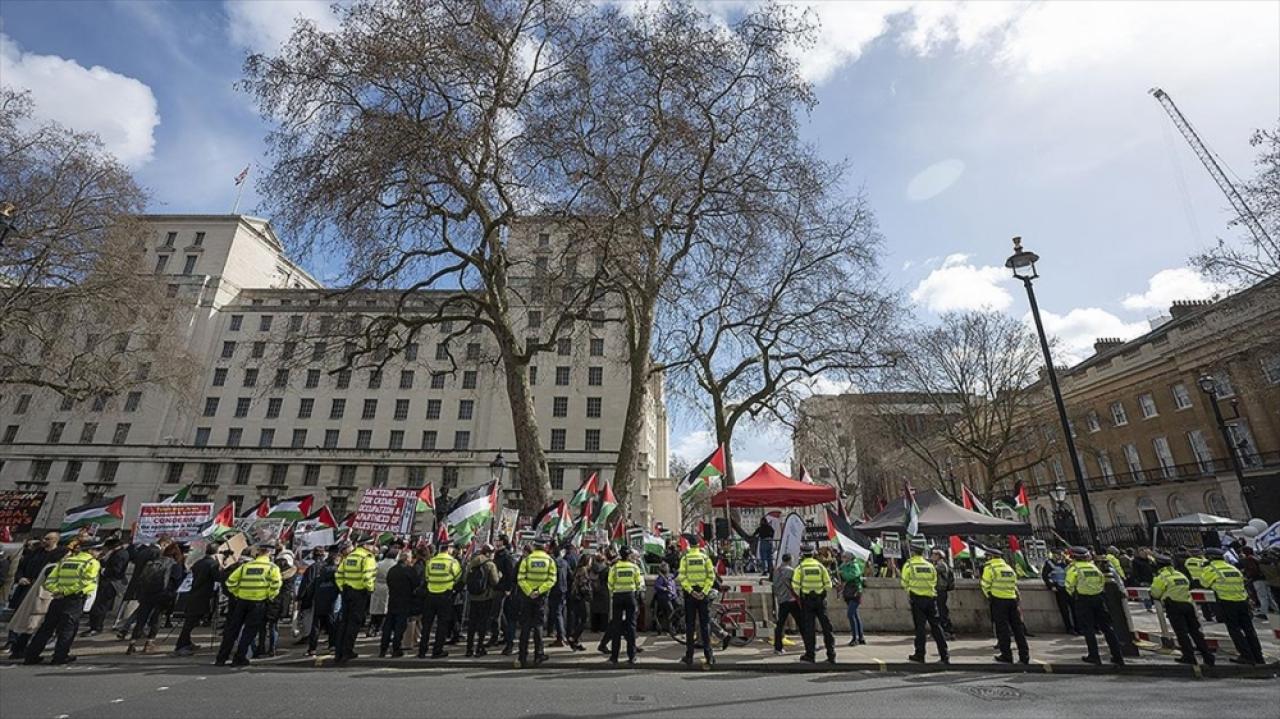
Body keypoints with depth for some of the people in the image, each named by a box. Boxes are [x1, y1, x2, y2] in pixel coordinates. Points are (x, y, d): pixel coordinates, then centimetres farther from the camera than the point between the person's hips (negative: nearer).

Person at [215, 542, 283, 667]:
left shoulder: (245, 565, 8)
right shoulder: (272, 567, -3)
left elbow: (230, 581, 4)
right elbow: (276, 583, -16)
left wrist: (236, 593, 16)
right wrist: (270, 596, 1)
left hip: (241, 601, 3)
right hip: (258, 602, -3)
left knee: (232, 629, 15)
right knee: (249, 631, 8)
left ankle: (221, 658, 21)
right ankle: (239, 659, 10)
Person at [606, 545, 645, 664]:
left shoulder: (614, 567, -5)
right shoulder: (635, 567, -2)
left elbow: (610, 584, -1)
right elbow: (639, 584, 3)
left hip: (618, 596, 0)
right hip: (631, 596, 0)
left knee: (616, 626, 7)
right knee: (631, 625, 6)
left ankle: (614, 656, 9)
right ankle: (631, 656, 7)